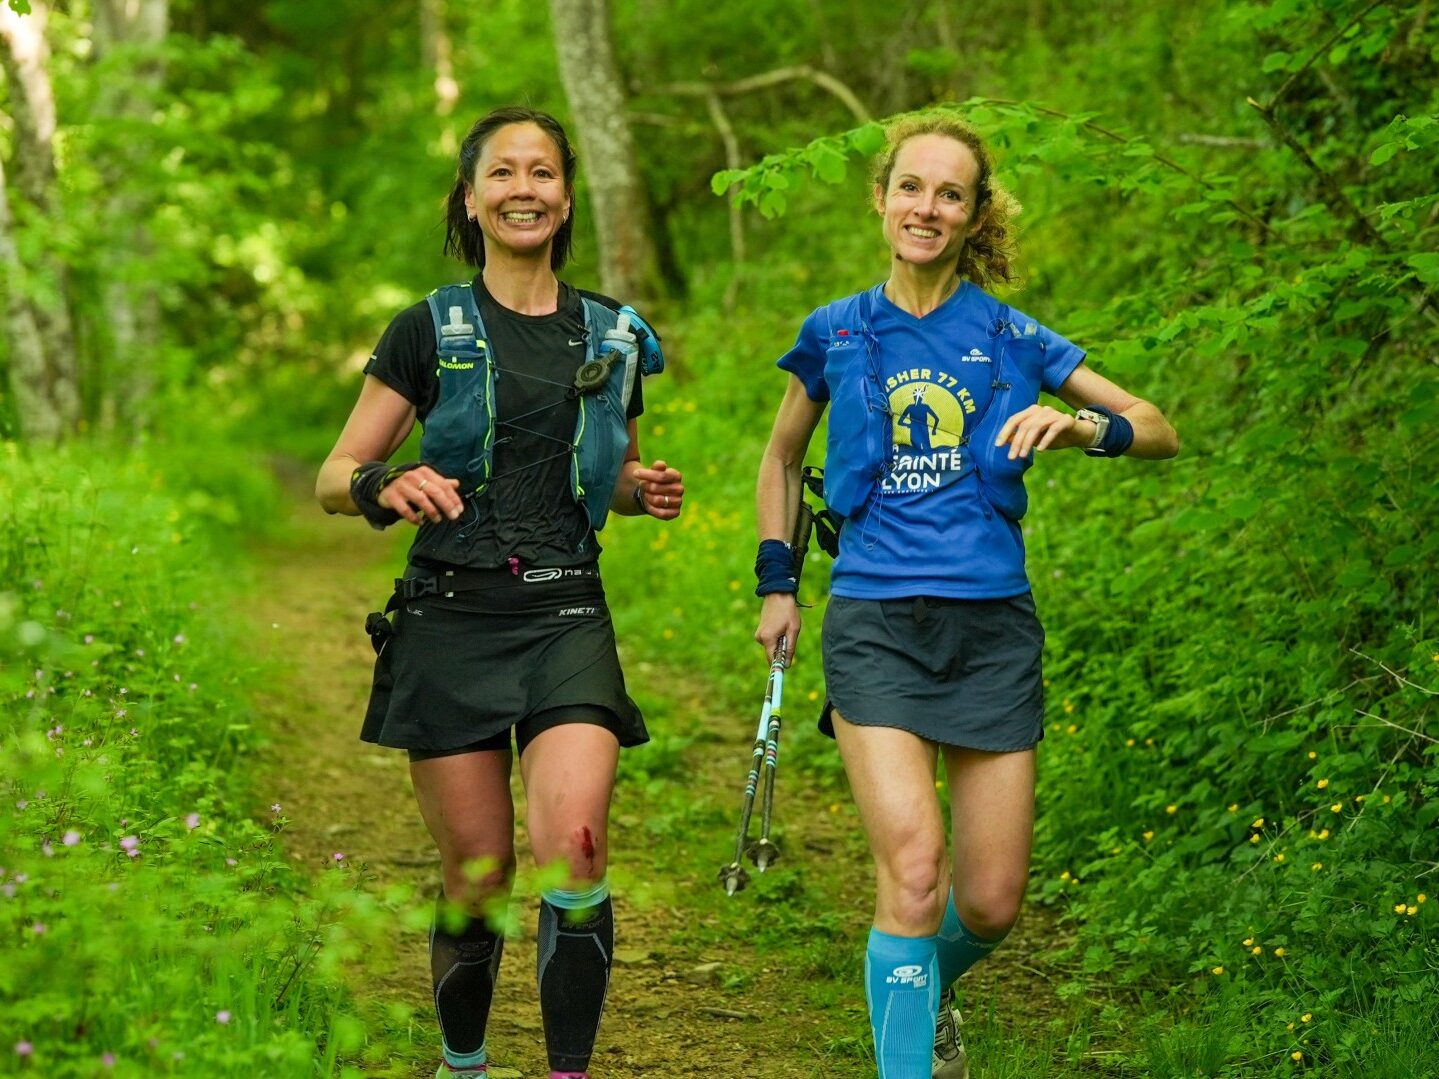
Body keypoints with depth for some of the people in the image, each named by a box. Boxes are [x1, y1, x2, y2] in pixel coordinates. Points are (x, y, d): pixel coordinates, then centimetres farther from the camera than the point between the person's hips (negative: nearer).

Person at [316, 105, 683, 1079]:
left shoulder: (615, 337, 11)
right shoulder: (429, 332, 4)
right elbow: (334, 478, 4)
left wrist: (646, 490, 2)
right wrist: (385, 485, -19)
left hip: (568, 617, 1)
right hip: (452, 620, -1)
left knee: (574, 849, -18)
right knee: (477, 872, 2)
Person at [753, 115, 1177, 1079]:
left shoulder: (1012, 338, 5)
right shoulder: (835, 333, 7)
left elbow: (1160, 430, 6)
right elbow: (782, 458, 23)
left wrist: (1082, 428, -14)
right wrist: (777, 582, 14)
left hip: (994, 628, 1)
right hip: (875, 626, -1)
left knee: (991, 905, 4)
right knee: (912, 874, -20)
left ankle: (925, 991, 38)